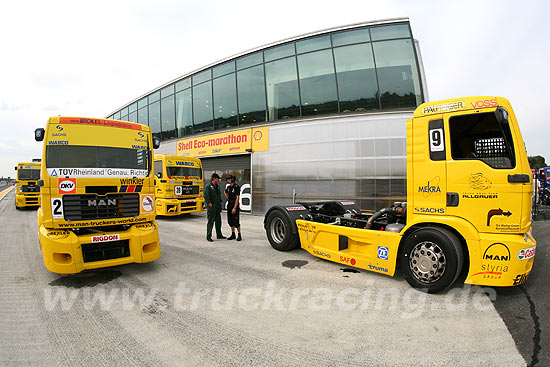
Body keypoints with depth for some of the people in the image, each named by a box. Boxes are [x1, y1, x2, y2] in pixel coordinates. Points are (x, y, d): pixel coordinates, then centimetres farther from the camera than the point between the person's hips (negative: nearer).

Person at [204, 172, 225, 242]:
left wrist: (220, 203, 16)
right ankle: (208, 237, 3)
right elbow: (206, 196, -16)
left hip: (217, 208, 8)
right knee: (210, 222, -4)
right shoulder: (208, 186, -9)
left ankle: (219, 235, 24)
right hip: (211, 208, -8)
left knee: (218, 221, 13)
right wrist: (210, 204, -19)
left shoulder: (217, 187, 16)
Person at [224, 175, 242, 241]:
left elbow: (237, 198, -18)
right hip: (229, 205, 8)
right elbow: (225, 192, 35)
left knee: (236, 221, -6)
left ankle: (239, 235, 4)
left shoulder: (237, 187, -13)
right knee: (230, 221, 9)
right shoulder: (228, 187, 10)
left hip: (235, 205, -8)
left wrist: (235, 208, -22)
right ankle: (233, 235, 19)